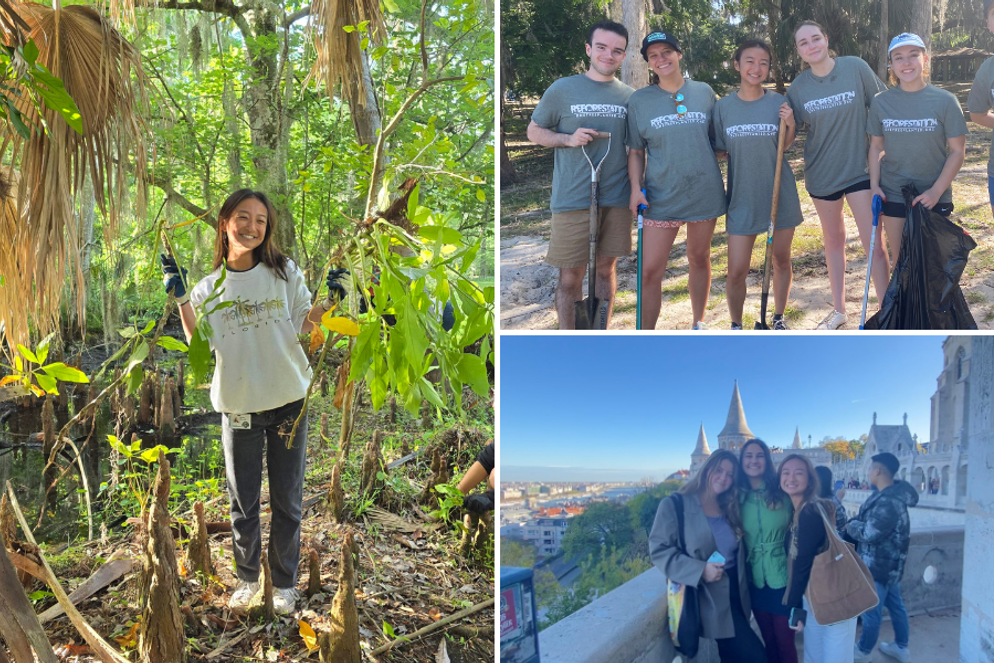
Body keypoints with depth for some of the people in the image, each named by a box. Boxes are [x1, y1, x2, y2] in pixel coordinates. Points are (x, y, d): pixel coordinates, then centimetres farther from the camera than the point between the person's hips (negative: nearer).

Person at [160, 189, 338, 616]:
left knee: (287, 502, 9)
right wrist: (180, 300, -13)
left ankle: (284, 582, 27)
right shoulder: (209, 287, 3)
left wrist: (327, 300, -16)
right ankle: (247, 577, 34)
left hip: (289, 402, 0)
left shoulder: (285, 272, 1)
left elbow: (303, 327, 0)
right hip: (238, 407, 1)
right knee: (243, 504, 13)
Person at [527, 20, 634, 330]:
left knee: (606, 268, 11)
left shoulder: (629, 96, 9)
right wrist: (568, 139, -12)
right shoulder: (562, 89, 1)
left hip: (617, 200, 3)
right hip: (573, 199, -3)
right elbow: (534, 131, 5)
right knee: (570, 275, 0)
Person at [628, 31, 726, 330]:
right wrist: (636, 188, -7)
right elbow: (636, 151, 4)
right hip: (660, 197, -1)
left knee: (699, 260, 14)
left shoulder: (704, 92, 5)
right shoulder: (639, 100, 2)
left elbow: (718, 139, 15)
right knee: (650, 271, -6)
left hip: (704, 192, 2)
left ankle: (699, 323, 31)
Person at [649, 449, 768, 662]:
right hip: (710, 600, -7)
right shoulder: (675, 505, -10)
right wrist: (700, 570, -24)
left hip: (735, 595, 7)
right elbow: (659, 551, -15)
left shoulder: (730, 507, 11)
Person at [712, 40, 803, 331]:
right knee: (736, 272, -3)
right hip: (742, 197, -1)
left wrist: (790, 125, -11)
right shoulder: (723, 106, -2)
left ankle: (778, 318, 32)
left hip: (780, 195, 1)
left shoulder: (779, 103, -2)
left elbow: (785, 147, 7)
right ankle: (736, 326, 18)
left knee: (781, 261, 13)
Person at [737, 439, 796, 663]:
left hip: (783, 578, -3)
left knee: (785, 642, 4)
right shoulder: (738, 497, -1)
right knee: (768, 641, 15)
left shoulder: (782, 492, -8)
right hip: (755, 581, 3)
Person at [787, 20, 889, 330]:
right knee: (833, 241, 17)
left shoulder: (856, 68, -9)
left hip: (860, 170, -3)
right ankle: (839, 310, 32)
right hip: (821, 173, 3)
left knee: (874, 245, -7)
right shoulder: (797, 87, -3)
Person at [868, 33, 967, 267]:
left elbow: (958, 151, -3)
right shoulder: (881, 102, 1)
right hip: (893, 196, 2)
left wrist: (937, 190, -12)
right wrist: (874, 185, -1)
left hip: (933, 198, -2)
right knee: (899, 259, 9)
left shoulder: (945, 101, -5)